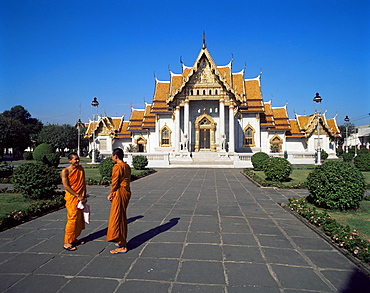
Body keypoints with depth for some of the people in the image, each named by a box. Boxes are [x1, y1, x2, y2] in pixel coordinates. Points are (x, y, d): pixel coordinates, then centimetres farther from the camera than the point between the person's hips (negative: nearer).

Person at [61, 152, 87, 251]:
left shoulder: (81, 168, 8)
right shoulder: (65, 171, -9)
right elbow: (66, 186, -14)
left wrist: (84, 196, 5)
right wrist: (78, 196, -16)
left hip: (81, 198, 6)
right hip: (72, 198, -6)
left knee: (79, 219, 12)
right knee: (72, 220, -4)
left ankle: (74, 238, 27)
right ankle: (67, 243, 6)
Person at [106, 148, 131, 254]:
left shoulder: (117, 167, -15)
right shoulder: (127, 166, 12)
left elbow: (115, 182, -16)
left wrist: (111, 194, -1)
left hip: (119, 193, -9)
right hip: (127, 192, 9)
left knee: (117, 218, -3)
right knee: (122, 218, 19)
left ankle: (122, 247, 0)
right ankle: (123, 242, 30)